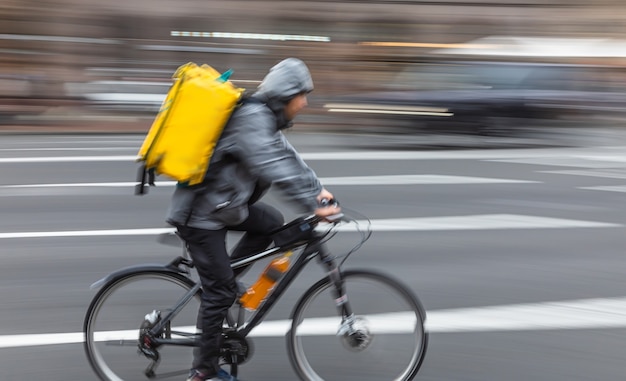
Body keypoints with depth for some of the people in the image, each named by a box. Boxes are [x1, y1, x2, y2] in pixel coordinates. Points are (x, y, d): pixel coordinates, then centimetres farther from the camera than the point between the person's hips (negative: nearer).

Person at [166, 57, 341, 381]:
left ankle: (220, 279, 15)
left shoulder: (263, 116, 8)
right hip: (200, 213, -9)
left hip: (221, 203, 9)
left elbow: (286, 156, 15)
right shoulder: (252, 118, -23)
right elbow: (276, 169, -32)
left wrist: (317, 189, 9)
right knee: (220, 291, -3)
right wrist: (312, 207, -30)